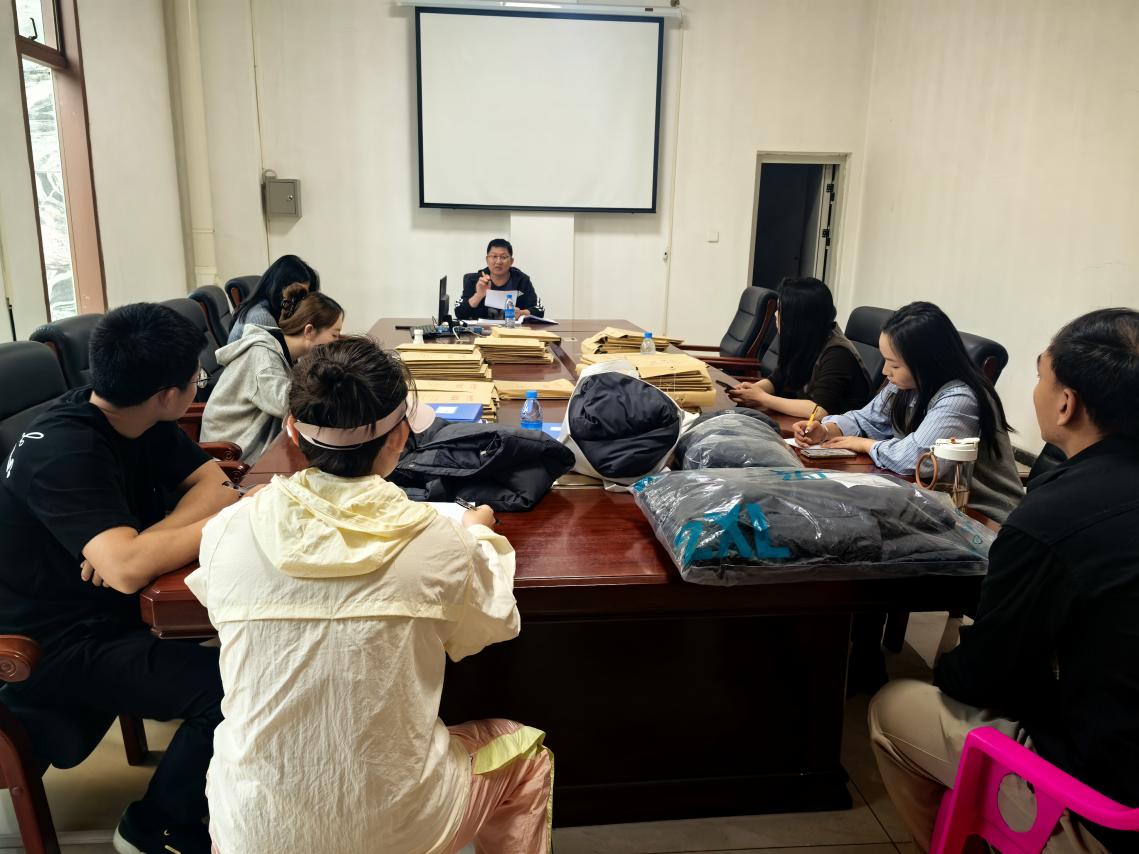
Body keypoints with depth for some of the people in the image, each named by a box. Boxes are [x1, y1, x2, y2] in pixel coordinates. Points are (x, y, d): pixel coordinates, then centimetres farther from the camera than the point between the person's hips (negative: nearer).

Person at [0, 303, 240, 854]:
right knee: (229, 689, -24)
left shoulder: (138, 419, -2)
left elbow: (215, 485, -4)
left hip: (112, 610, 8)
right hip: (53, 648, -8)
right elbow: (128, 569, -39)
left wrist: (143, 541, -22)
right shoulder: (66, 451, -28)